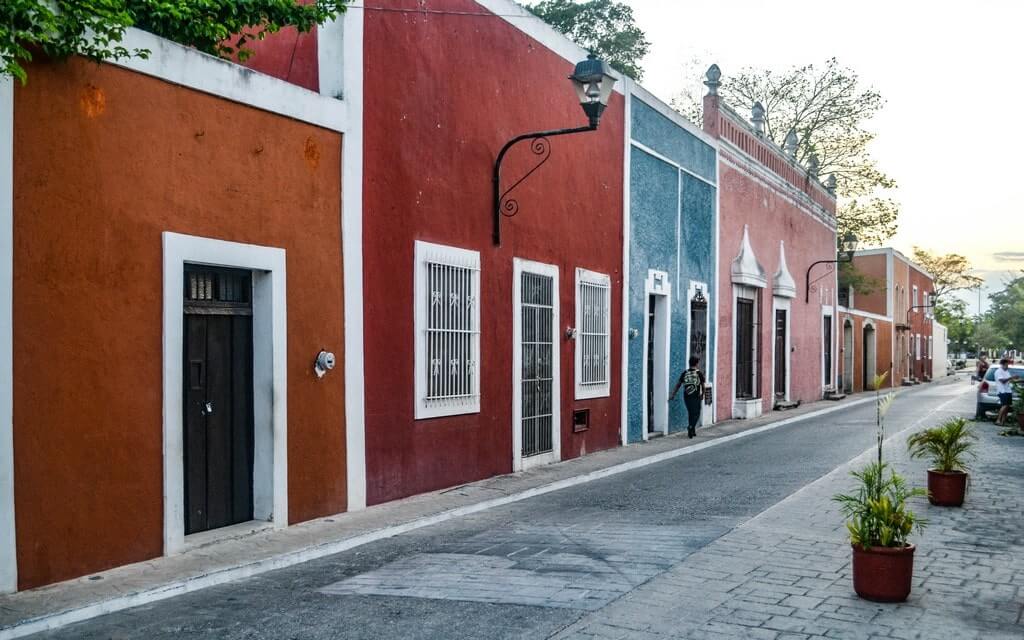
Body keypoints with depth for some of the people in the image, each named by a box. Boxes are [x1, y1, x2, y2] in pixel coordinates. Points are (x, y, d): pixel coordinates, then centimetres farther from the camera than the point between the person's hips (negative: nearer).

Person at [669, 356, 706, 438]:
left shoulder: (685, 373, 3)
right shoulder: (699, 373, -5)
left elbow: (678, 384, 3)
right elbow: (703, 385, 0)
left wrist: (673, 395, 7)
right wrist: (702, 395, 17)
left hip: (686, 397, 3)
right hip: (696, 397, -3)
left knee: (690, 413, 15)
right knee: (696, 414, 3)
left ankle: (692, 431, 20)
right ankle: (691, 428, -17)